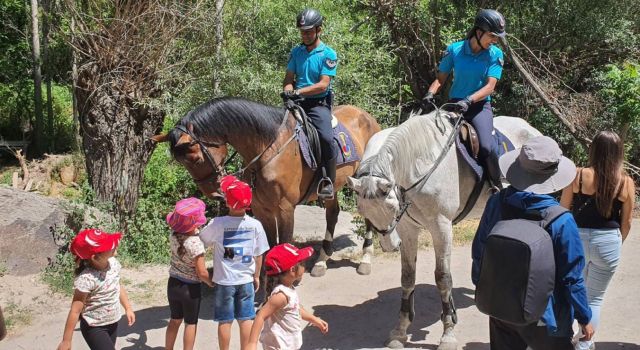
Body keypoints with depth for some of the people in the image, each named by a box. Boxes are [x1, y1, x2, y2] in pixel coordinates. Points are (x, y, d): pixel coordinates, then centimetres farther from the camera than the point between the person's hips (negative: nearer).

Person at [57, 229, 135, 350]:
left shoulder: (113, 263, -9)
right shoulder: (86, 279, -30)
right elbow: (75, 311, -24)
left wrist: (128, 308, 18)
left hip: (112, 323, 7)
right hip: (94, 328, -7)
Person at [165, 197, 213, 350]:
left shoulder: (174, 235, -8)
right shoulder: (195, 243, -27)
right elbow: (202, 273, -21)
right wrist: (212, 283, -4)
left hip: (173, 284, 6)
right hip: (190, 288, -6)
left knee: (175, 320, 21)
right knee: (191, 324, 11)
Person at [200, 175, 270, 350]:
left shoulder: (218, 224, -17)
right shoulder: (255, 225, -9)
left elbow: (200, 241, -2)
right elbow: (259, 255, 0)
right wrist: (256, 276, 13)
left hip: (224, 281, -2)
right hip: (246, 280, 2)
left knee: (225, 321, 10)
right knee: (246, 319, 12)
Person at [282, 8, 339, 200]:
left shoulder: (328, 54, -3)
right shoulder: (296, 52, 13)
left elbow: (323, 85, -12)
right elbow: (289, 79, 11)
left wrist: (298, 91, -21)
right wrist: (288, 91, -12)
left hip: (318, 104, -5)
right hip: (297, 103, 6)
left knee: (326, 137, -28)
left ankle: (328, 182, -16)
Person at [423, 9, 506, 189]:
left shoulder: (495, 54, -2)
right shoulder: (454, 50, -1)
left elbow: (490, 86, -11)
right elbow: (440, 79, 6)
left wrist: (469, 100, -28)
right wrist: (430, 93, -15)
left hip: (480, 106, -2)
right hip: (454, 105, 2)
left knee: (486, 147, -25)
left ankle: (497, 189, -7)